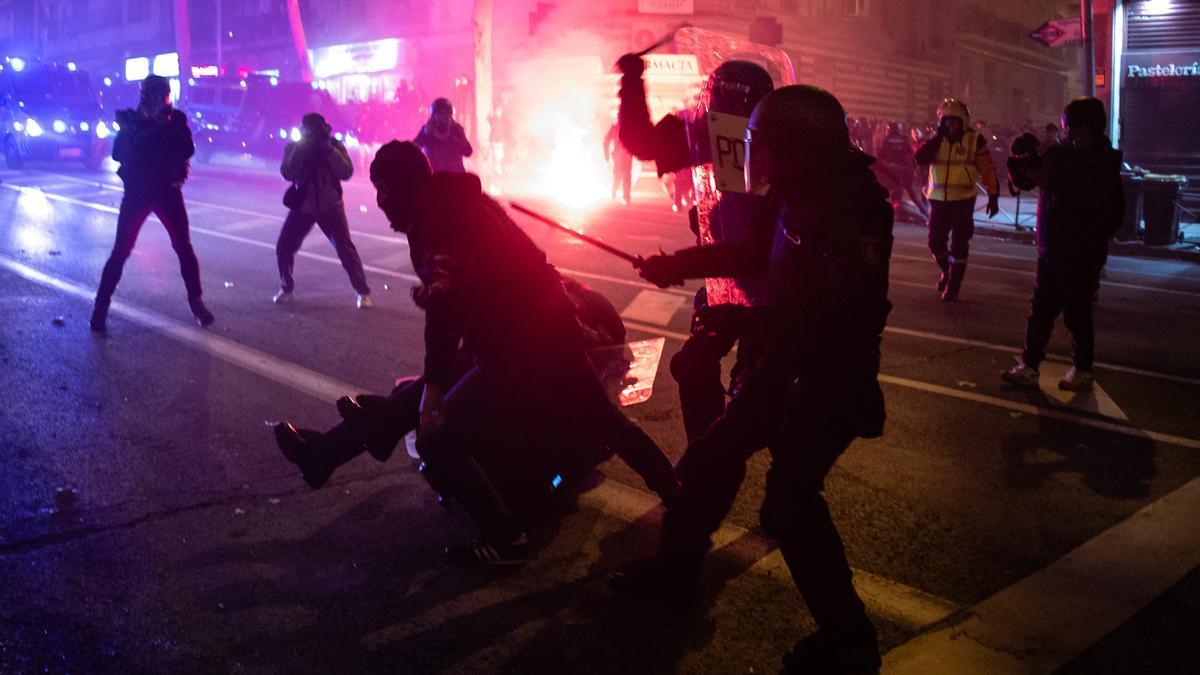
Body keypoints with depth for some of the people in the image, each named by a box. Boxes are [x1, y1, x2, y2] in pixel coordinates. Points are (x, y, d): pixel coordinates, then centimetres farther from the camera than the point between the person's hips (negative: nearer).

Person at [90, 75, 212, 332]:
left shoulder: (175, 119, 1)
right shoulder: (131, 119, 1)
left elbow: (188, 151, -11)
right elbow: (119, 154, -7)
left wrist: (166, 126, -18)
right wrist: (150, 128, -11)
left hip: (168, 192, 1)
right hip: (136, 192, -1)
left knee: (184, 248, 2)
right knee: (121, 251, -3)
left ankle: (196, 301, 15)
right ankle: (101, 306, 4)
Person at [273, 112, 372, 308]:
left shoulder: (334, 145, -6)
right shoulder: (294, 147, -4)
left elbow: (347, 172, -18)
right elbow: (287, 174, -18)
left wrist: (329, 150, -24)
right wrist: (300, 150, -24)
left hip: (330, 207, -2)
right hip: (302, 207, 2)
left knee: (346, 249, -10)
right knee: (283, 248, 0)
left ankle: (363, 292, -1)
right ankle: (286, 289, 22)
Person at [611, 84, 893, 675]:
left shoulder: (852, 208, -25)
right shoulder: (795, 193, 2)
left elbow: (848, 313, -31)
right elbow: (752, 252, 18)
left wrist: (747, 320, -28)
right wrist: (678, 264, 14)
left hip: (831, 376, -9)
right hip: (784, 362, 10)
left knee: (789, 498, -13)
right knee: (713, 455, 16)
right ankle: (673, 571, 36)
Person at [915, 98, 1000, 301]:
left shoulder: (974, 140, -3)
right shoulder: (936, 140, 6)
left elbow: (987, 169, -3)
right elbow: (920, 158, -11)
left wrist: (993, 195, -8)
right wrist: (938, 136, -15)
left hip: (963, 200, -3)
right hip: (938, 199, 3)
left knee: (959, 244, -2)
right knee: (935, 242, 7)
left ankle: (953, 285, 7)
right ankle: (947, 271, 34)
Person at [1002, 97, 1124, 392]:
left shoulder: (1105, 162, -9)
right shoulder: (1058, 153, 6)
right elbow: (1025, 181, 14)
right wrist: (1019, 163, -9)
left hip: (1081, 256, -5)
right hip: (1050, 251, 5)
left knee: (1077, 314, 3)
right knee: (1040, 310, 7)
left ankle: (1082, 372, 17)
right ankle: (1029, 367, 13)